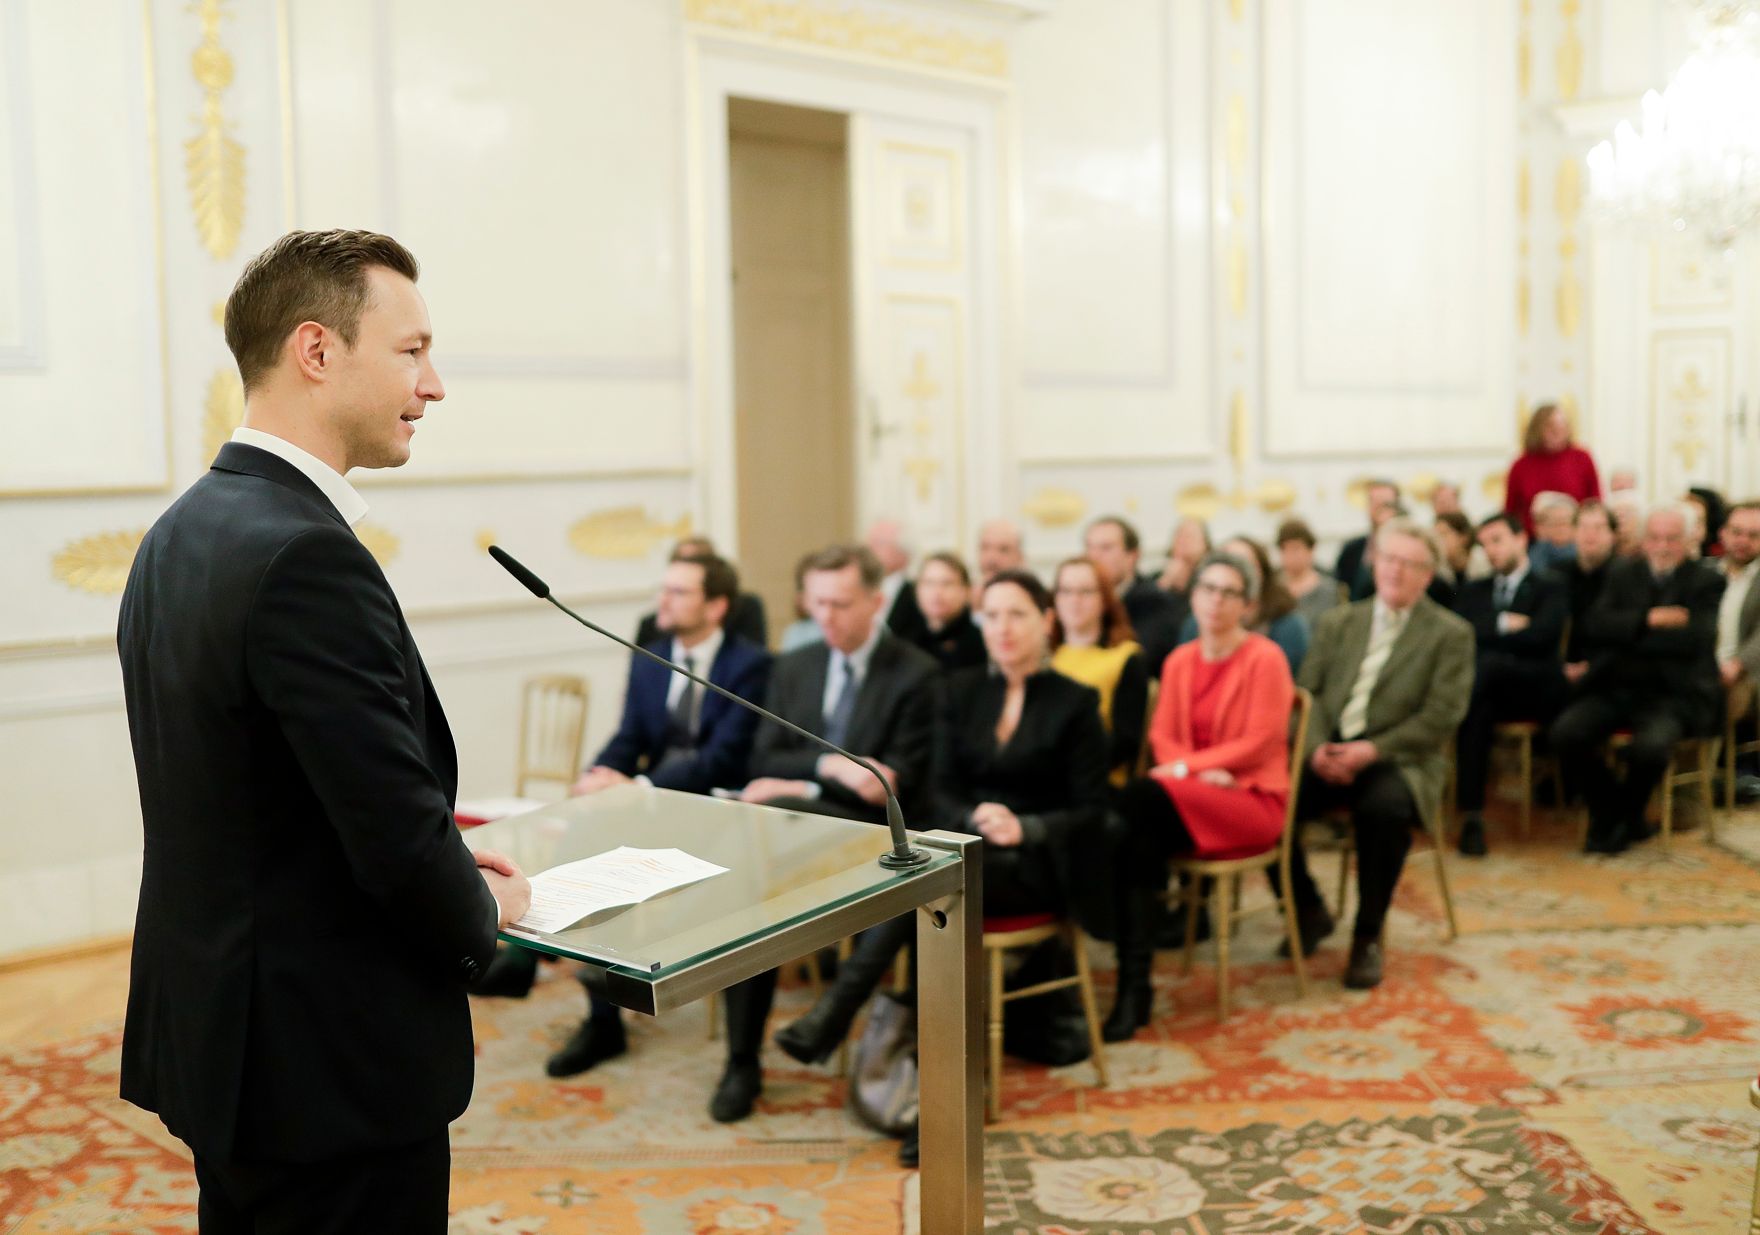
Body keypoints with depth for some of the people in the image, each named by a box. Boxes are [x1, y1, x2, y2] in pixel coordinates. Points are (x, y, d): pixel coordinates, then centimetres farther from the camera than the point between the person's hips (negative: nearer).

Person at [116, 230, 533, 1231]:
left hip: (211, 1032, 9)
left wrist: (438, 863, 8)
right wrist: (484, 910, -5)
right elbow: (402, 839, -25)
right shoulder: (307, 557, -24)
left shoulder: (183, 532, 6)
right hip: (335, 1071, -9)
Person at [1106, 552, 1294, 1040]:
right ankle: (1134, 984, -31)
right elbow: (1162, 734, 7)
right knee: (1139, 833, -32)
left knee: (1137, 798, -32)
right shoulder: (1179, 660, 14)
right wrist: (1198, 771, -14)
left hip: (1252, 798, -5)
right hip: (1191, 797, 5)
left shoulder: (1266, 659, -4)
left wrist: (1186, 767, -17)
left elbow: (1259, 743, -11)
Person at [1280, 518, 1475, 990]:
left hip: (1400, 760, -4)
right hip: (1328, 755, 4)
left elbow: (1442, 716, -6)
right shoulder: (1339, 622, 16)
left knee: (1383, 808, -38)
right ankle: (1308, 911, 2)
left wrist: (1373, 749, -17)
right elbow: (1308, 691, 9)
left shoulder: (1451, 634, 4)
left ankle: (1367, 937, -17)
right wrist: (1317, 746, -11)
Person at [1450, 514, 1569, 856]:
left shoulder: (1550, 587, 13)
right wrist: (1504, 626, -3)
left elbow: (1541, 636, -7)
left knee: (1487, 663, -35)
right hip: (1488, 687, 3)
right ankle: (1471, 818, -34)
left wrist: (1488, 634, -2)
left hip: (1535, 688, -3)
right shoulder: (1473, 590, 25)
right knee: (1478, 711, -35)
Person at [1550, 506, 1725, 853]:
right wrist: (1648, 619, -15)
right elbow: (1596, 626, 0)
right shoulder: (1622, 574, 15)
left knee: (1650, 746, -34)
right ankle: (1609, 809, 2)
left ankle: (1627, 817, -1)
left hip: (1674, 695, -3)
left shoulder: (1707, 582, 5)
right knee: (1566, 733, -24)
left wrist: (1628, 636, -7)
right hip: (1615, 690, 4)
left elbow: (1695, 639, -12)